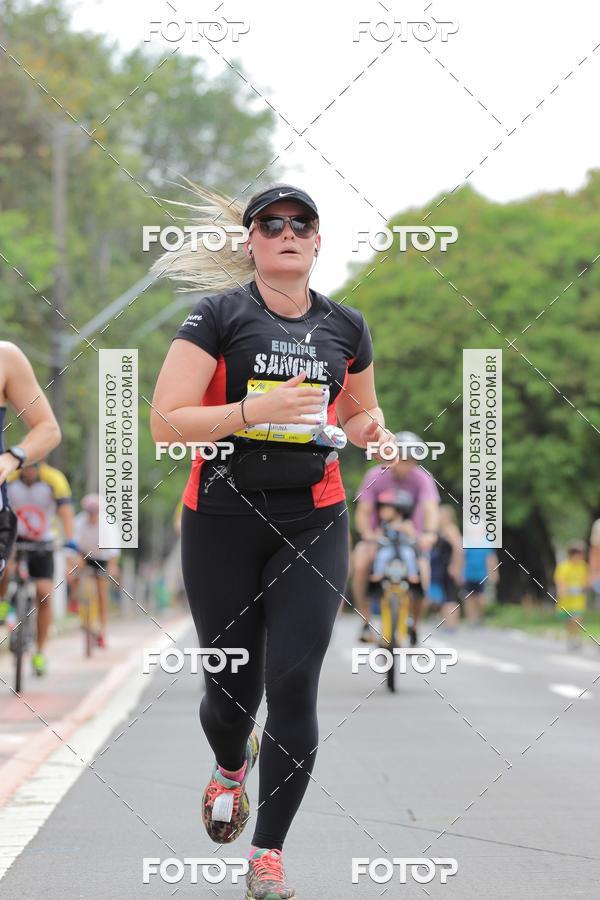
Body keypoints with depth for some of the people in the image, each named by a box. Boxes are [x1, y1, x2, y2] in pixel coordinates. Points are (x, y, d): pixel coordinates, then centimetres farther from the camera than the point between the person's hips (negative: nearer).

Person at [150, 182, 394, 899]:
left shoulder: (346, 327, 6)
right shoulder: (218, 316, -6)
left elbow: (361, 412, 23)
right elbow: (166, 423, -13)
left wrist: (369, 431, -1)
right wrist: (256, 410, -24)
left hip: (313, 523, 2)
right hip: (222, 523, -2)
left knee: (293, 685, -8)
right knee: (232, 685, 5)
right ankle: (230, 767, 44)